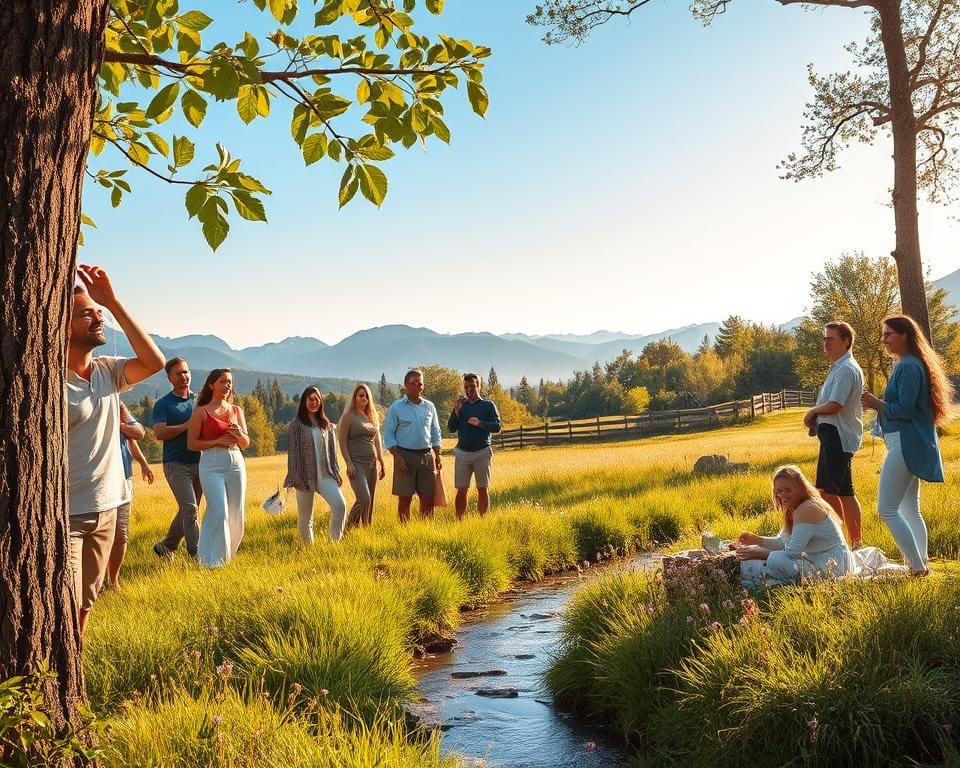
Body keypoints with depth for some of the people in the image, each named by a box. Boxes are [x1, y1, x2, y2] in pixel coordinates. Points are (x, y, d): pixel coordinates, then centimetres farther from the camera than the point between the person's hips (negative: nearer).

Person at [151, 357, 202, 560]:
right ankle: (197, 555, -13)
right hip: (176, 465, -5)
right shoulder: (163, 404, 0)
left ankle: (166, 547, 28)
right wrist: (188, 425, -16)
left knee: (186, 511, 11)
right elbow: (159, 433, -12)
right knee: (190, 509, -15)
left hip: (199, 463, 5)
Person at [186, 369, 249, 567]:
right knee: (219, 510, -16)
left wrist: (239, 434, -8)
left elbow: (246, 443, 14)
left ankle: (227, 553, 24)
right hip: (211, 464, -5)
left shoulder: (237, 410, 12)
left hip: (236, 462, 5)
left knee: (235, 513, 6)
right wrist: (218, 441, -13)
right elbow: (191, 444, -3)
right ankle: (212, 558, -6)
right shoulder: (201, 412, 0)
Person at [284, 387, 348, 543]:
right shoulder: (297, 424, 2)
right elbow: (293, 452, -3)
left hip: (325, 475, 2)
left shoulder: (327, 425, 14)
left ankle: (335, 542, -10)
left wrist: (336, 473, 8)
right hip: (305, 476, -2)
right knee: (305, 517, 4)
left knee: (340, 505, -19)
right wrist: (295, 478, -9)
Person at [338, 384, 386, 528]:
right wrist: (349, 464, -15)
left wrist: (382, 464, 17)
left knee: (370, 501, 5)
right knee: (364, 498, -19)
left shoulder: (372, 417, 16)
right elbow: (342, 442, -7)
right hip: (356, 463, -6)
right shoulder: (348, 417, -2)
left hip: (372, 463, 6)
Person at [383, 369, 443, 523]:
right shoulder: (396, 407, -1)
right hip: (405, 456, -3)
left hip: (426, 456, 4)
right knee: (405, 498, 0)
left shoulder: (429, 406, 11)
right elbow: (388, 435, -2)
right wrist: (397, 457, -12)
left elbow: (435, 433, 16)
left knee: (428, 497, 3)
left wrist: (438, 456, 7)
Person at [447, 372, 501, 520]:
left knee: (483, 490, 3)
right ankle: (459, 521, 5)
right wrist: (456, 410, -9)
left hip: (482, 453, -1)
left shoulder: (488, 405, 6)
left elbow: (497, 426, -2)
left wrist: (480, 423, -17)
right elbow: (451, 428, 5)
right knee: (461, 490, -1)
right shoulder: (460, 405, 12)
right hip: (462, 453, 1)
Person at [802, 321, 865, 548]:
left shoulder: (847, 369, -15)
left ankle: (855, 543, 1)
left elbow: (834, 405, -23)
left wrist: (813, 411, -5)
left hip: (839, 435, -11)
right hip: (830, 433, 11)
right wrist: (815, 415, 2)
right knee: (826, 488, 17)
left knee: (844, 491, -6)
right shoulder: (837, 367, 17)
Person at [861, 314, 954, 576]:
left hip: (906, 444, -11)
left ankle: (917, 567, -6)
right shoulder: (908, 364, 16)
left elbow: (904, 409, -21)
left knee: (887, 509, -9)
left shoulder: (908, 367, -16)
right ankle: (921, 564, 20)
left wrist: (877, 404, -8)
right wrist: (880, 404, 11)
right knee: (910, 509, 15)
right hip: (913, 444, 11)